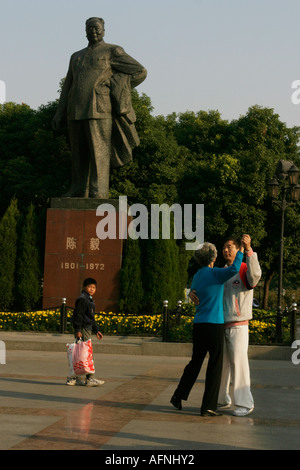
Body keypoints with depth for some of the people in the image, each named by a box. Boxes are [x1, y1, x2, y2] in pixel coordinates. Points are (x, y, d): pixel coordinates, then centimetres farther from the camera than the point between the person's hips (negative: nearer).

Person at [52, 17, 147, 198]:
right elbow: (67, 88, 22)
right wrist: (59, 114, 13)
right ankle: (78, 192, 10)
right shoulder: (77, 57, 23)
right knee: (79, 154, 6)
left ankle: (99, 192, -12)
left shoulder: (112, 52, 4)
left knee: (99, 151, -11)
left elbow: (140, 72, -1)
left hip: (99, 109, -6)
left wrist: (114, 88, -1)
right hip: (76, 112, 6)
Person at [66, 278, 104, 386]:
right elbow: (78, 315, -16)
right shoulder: (82, 299, -9)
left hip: (88, 329, 10)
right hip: (83, 329, -10)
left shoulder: (90, 300, 22)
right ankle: (90, 379, -8)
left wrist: (96, 330, 26)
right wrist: (78, 330, -21)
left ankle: (73, 378, 13)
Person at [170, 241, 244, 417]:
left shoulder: (197, 277, 12)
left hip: (198, 324, 7)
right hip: (214, 324, -7)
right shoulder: (215, 274, -10)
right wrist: (240, 253, -15)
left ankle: (178, 396, 17)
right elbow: (234, 270, -29)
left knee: (195, 362, 18)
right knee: (215, 365, 1)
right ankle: (208, 406, 2)